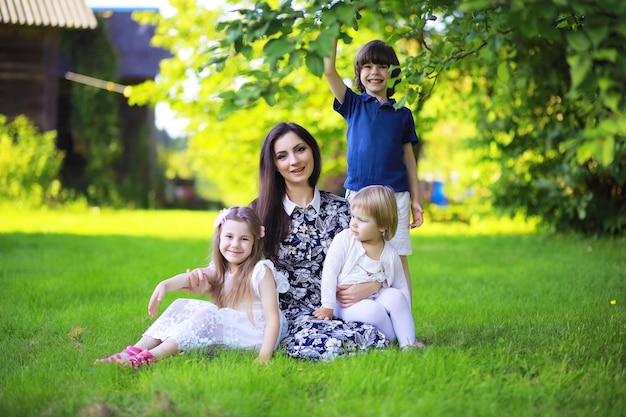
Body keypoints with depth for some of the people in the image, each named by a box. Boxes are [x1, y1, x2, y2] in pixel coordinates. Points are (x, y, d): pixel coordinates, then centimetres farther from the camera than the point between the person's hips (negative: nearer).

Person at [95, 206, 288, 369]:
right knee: (182, 305, -4)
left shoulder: (260, 271, -9)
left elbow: (273, 318, -15)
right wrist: (166, 284, -32)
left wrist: (264, 356, -27)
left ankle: (151, 357, -34)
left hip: (256, 336, -7)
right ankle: (135, 351, -18)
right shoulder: (220, 270, 10)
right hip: (229, 330, 7)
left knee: (208, 314, -29)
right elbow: (191, 276, -11)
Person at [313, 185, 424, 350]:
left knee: (395, 296, -27)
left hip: (376, 300, 3)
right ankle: (393, 339, -10)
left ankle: (408, 342, -19)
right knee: (373, 310, -32)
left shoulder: (390, 254, -2)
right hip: (346, 304, -3)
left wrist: (405, 319, 1)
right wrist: (328, 306, -13)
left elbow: (401, 286, 6)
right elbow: (329, 272, -10)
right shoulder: (344, 240, -8)